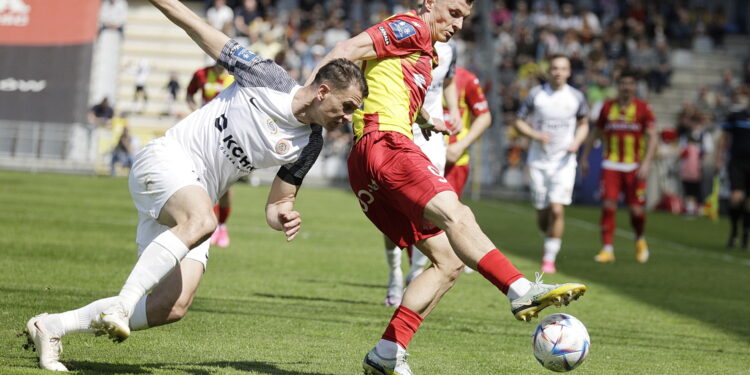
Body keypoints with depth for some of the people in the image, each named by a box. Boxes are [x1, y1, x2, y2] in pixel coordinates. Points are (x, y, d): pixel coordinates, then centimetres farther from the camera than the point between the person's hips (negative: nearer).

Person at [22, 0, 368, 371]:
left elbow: (277, 203, 13)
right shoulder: (268, 79, -8)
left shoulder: (308, 145, 6)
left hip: (194, 199, 6)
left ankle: (51, 327, 0)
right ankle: (122, 303, -36)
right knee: (201, 220, -39)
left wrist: (284, 217, -10)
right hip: (165, 159, -6)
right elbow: (201, 32, -1)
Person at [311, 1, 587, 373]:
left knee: (449, 260, 2)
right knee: (455, 214, -30)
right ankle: (523, 293, -49)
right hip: (384, 143, -10)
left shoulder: (426, 52, 31)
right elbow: (348, 50, -9)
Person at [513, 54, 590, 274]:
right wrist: (536, 135, -14)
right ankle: (550, 242, 34)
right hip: (538, 162, 1)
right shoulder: (536, 94, -2)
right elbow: (519, 121, 4)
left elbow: (583, 124, 16)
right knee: (542, 213, 4)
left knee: (557, 210, -14)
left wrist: (576, 142, -4)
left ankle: (550, 258, -5)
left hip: (564, 162, -1)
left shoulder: (576, 97, 1)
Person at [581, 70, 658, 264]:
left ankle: (640, 239, 27)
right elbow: (596, 133, 18)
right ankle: (607, 248, -4)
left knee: (636, 209, -3)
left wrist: (646, 162, -16)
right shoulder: (608, 107, 7)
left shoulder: (643, 108, -1)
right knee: (608, 205, -11)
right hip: (611, 165, 2)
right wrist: (585, 157, 17)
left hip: (635, 167, -2)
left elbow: (652, 137, -5)